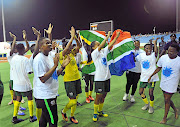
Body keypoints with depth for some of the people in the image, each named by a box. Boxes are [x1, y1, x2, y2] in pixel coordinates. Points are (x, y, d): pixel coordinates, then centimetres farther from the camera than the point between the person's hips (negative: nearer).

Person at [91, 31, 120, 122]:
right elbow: (100, 47, -24)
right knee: (98, 97, 1)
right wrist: (107, 37, -24)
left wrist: (116, 37, -4)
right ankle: (95, 114, 16)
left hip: (106, 77, 7)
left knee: (103, 96, 15)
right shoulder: (94, 54, -9)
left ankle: (100, 111, 30)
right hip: (99, 78, -7)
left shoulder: (103, 51, 10)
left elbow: (110, 45, 6)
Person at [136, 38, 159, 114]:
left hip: (152, 78, -4)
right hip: (143, 78, 4)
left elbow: (156, 52, -29)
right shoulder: (141, 55, 3)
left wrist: (155, 43, -21)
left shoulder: (153, 55, -8)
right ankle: (147, 104, 36)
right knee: (141, 92, 9)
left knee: (151, 93, -1)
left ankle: (151, 106, 27)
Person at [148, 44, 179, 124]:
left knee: (167, 100, 6)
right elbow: (158, 68, 8)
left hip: (171, 85, -4)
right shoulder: (163, 58, -8)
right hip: (163, 83, 5)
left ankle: (165, 118, 27)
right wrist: (151, 76, 13)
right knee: (167, 99, 19)